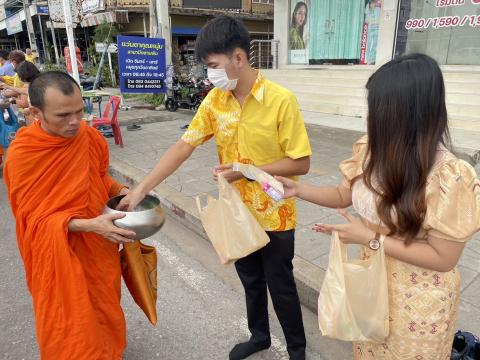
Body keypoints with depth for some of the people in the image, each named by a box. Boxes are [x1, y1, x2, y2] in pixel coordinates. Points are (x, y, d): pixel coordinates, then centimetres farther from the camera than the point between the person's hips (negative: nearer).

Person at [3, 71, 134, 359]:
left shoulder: (91, 137, -9)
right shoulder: (21, 155, -21)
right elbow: (35, 218, -17)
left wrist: (123, 191, -10)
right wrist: (87, 225, -30)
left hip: (100, 245, 5)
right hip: (59, 254, -4)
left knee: (105, 307, 23)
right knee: (72, 327, 11)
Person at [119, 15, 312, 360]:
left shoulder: (281, 100, -20)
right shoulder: (215, 100, -4)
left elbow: (301, 163, -17)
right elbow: (184, 146, -6)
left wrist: (248, 170, -24)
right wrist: (141, 189, -12)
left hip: (274, 216, -4)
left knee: (280, 285, 13)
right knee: (251, 280, 23)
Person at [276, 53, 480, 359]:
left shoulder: (448, 177, -29)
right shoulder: (372, 150, -10)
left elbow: (444, 258, -23)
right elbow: (344, 194, 3)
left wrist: (370, 238, -26)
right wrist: (298, 189, -12)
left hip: (418, 301, -5)